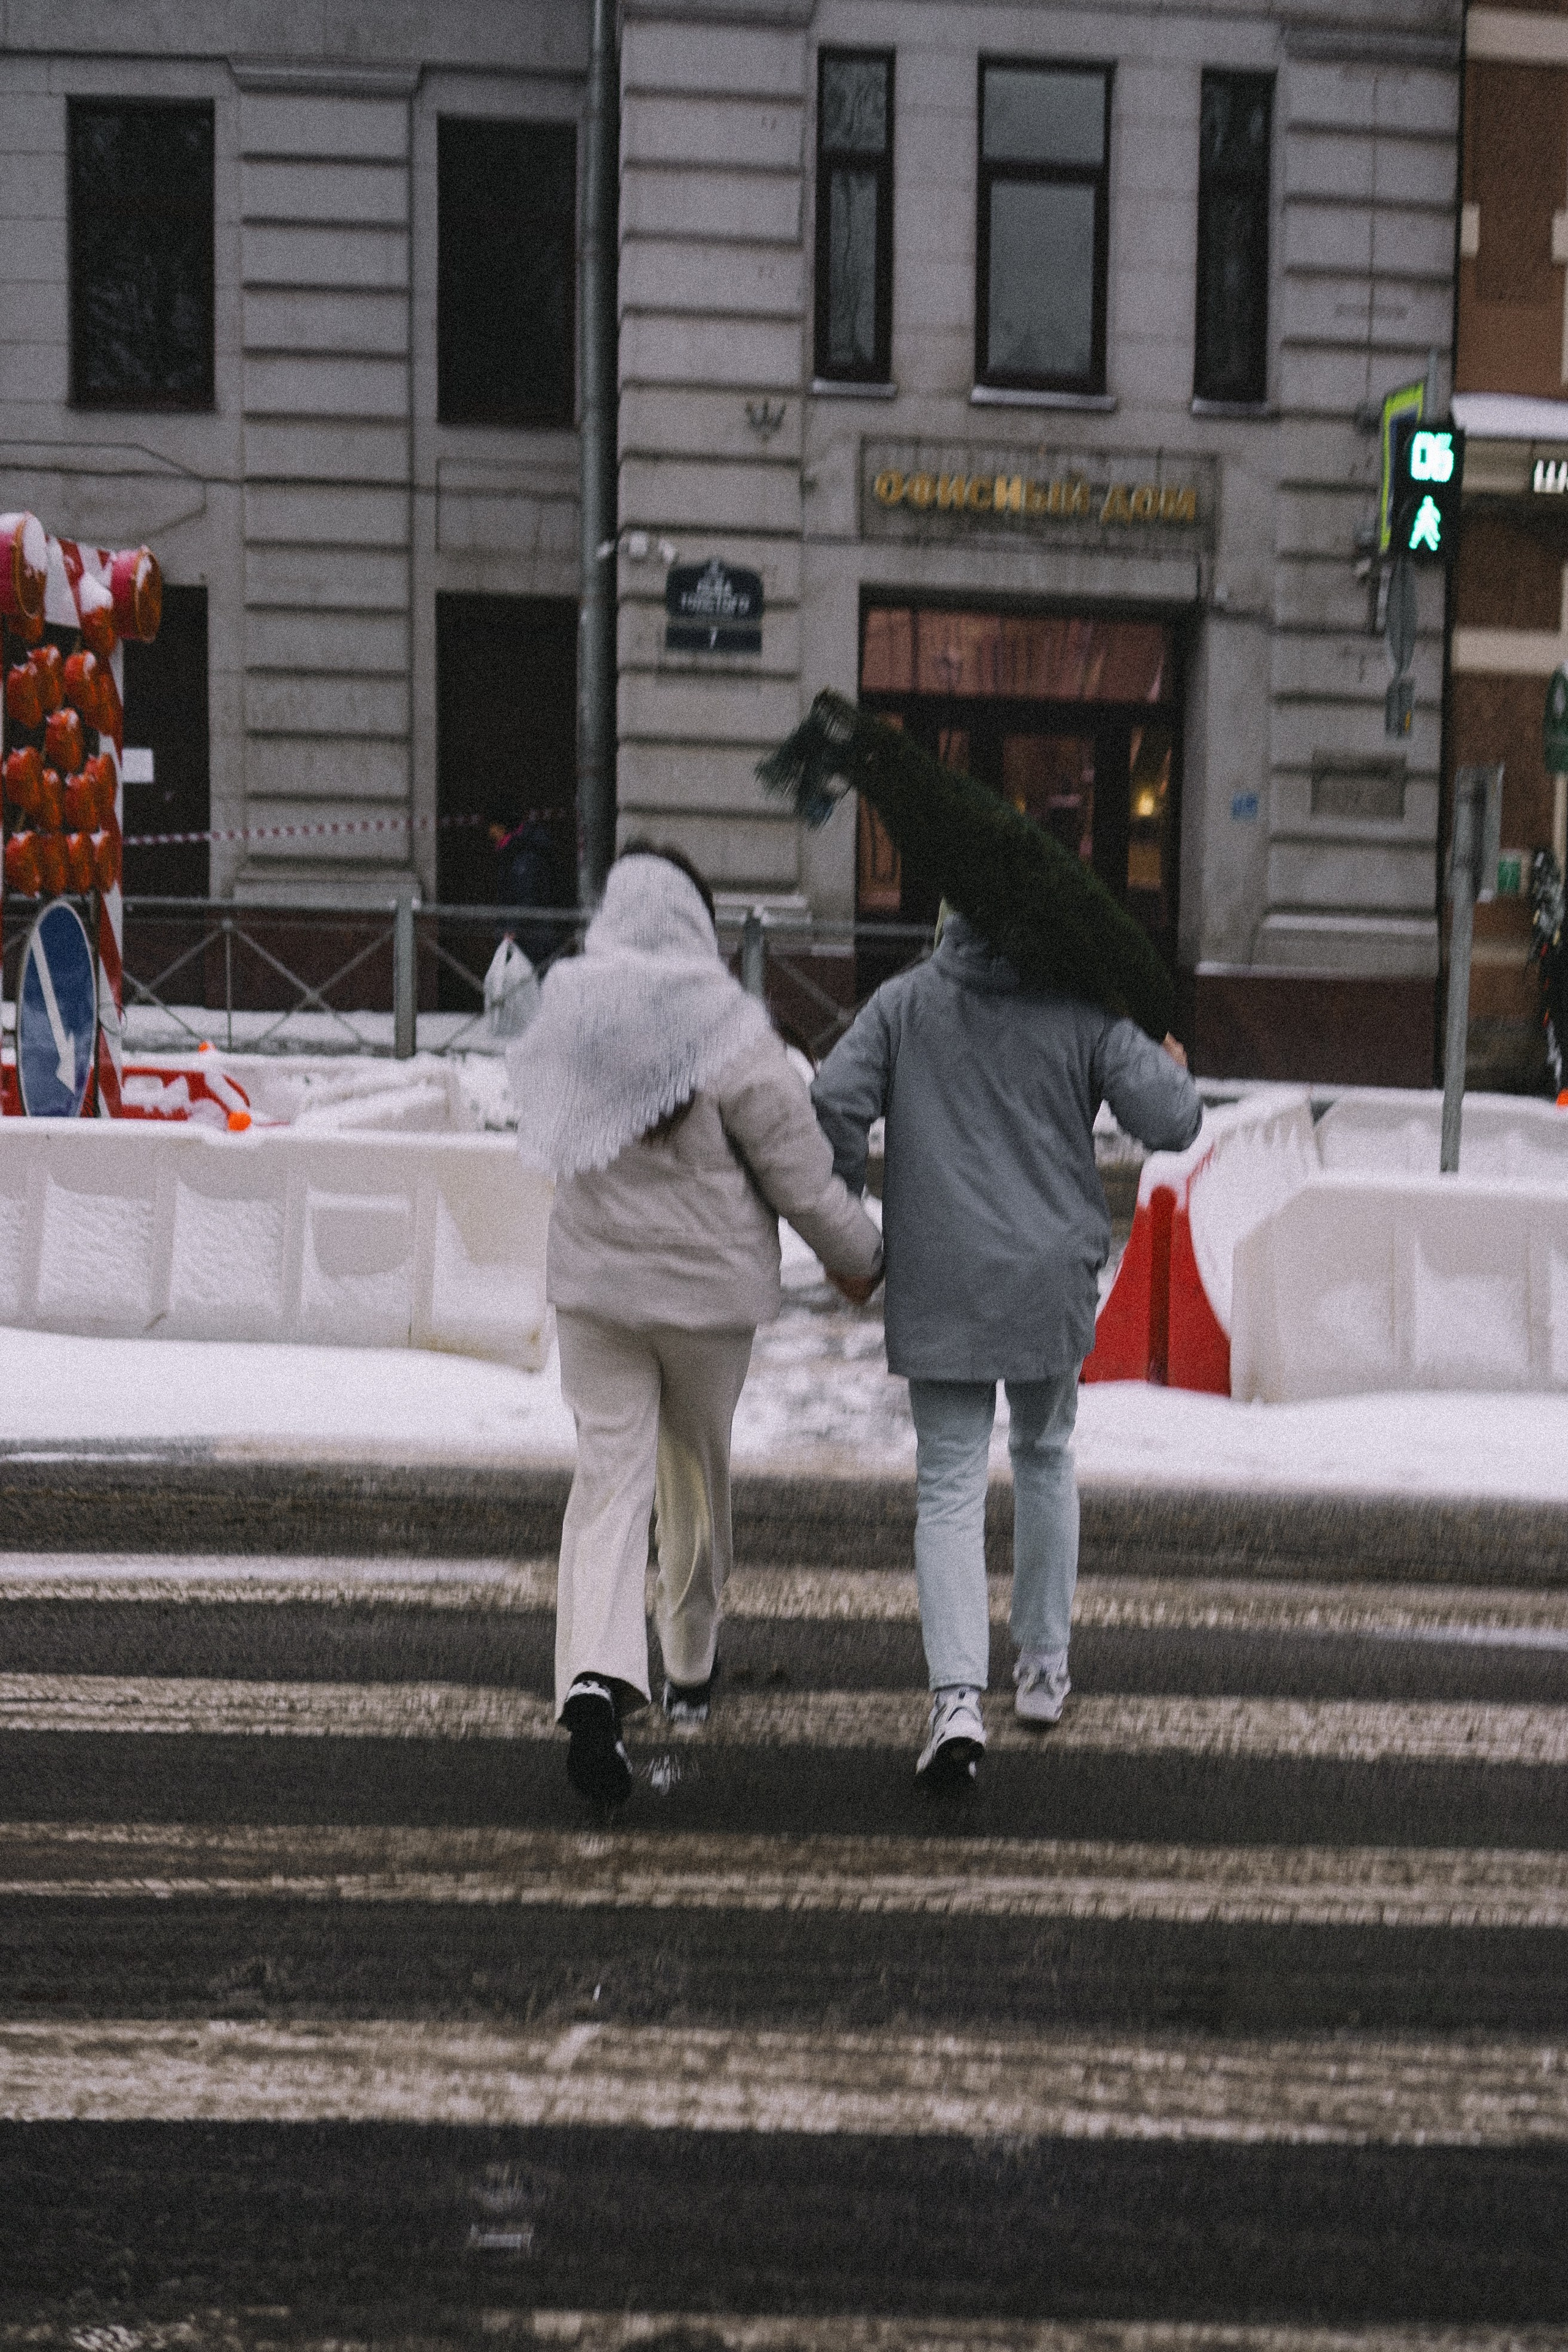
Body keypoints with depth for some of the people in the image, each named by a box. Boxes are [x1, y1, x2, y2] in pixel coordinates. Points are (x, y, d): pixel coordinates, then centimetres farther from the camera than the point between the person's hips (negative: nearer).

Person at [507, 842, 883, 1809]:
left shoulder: (567, 1008, -2)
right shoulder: (727, 1026, -16)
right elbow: (797, 1166, -11)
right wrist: (860, 1253, 4)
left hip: (593, 1282, 2)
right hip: (710, 1284, -2)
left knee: (610, 1474, 2)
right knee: (698, 1470, 17)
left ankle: (597, 1677, -19)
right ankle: (690, 1669, 34)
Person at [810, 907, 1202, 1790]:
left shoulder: (905, 1003, 1)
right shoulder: (1087, 1011, -1)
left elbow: (835, 1105, -9)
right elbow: (1169, 1122, -6)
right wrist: (1177, 1072, 18)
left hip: (936, 1287, -1)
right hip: (1051, 1284, 1)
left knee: (951, 1487, 2)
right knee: (1045, 1458, 22)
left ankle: (959, 1696, -14)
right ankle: (1045, 1666, 29)